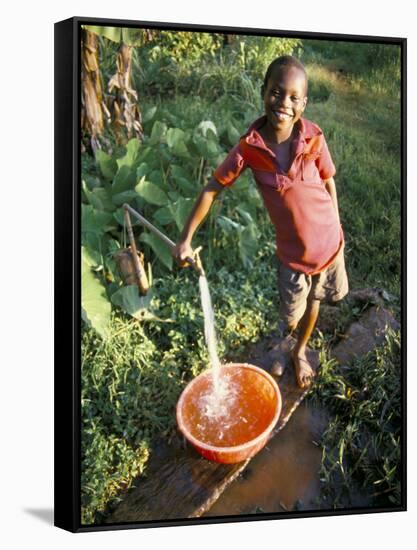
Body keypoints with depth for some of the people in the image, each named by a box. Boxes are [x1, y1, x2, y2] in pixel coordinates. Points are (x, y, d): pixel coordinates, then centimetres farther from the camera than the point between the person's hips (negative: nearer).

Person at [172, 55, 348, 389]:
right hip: (292, 250, -1)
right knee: (291, 316, 12)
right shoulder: (249, 147, -20)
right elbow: (212, 189, -11)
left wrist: (336, 229, 7)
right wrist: (186, 239, -11)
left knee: (314, 298, 22)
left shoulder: (313, 138, -18)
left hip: (328, 241, 1)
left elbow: (328, 183, -3)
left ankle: (300, 352, 50)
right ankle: (296, 314, 52)